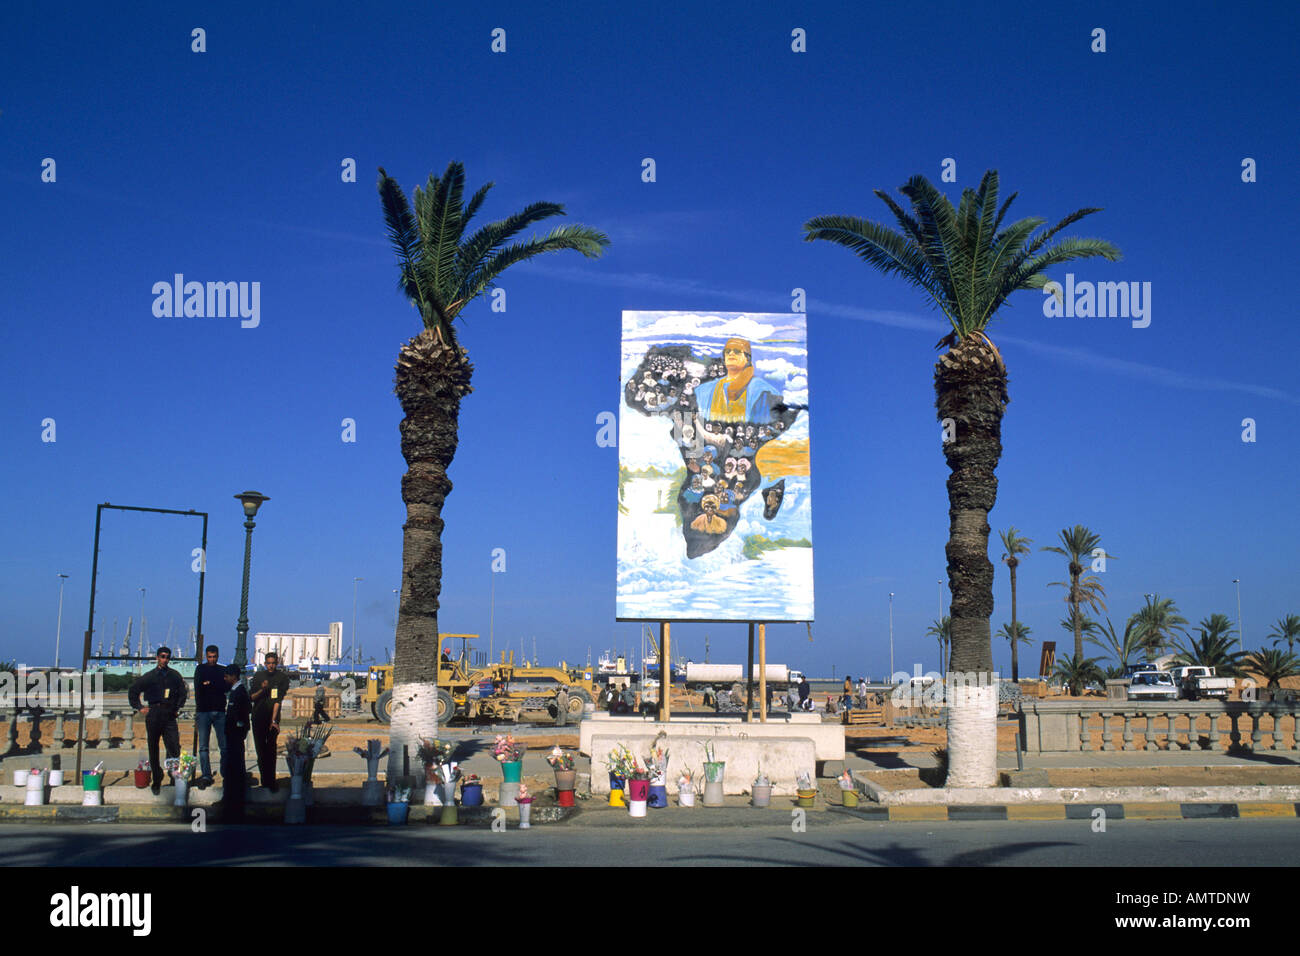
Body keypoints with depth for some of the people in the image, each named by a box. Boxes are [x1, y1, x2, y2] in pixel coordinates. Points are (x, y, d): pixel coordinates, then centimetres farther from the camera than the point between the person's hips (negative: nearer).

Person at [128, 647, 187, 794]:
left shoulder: (175, 676, 10)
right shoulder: (149, 677, 7)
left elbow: (182, 693, 21)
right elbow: (132, 692, 14)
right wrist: (139, 708, 7)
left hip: (169, 715, 0)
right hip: (153, 714, 0)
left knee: (174, 748, -13)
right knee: (153, 749, 5)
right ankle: (156, 781, 14)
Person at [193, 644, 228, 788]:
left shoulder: (223, 671, 14)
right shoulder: (200, 669, 11)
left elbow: (226, 688, 4)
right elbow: (198, 689, 0)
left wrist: (209, 684, -3)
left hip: (220, 711, 1)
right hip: (203, 711, -1)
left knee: (224, 746, -3)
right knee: (203, 747, -3)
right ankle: (206, 775, -1)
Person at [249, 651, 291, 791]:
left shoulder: (283, 677, -2)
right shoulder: (258, 676, 8)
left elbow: (278, 700, -11)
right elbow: (251, 698, 6)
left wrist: (274, 720, -18)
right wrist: (261, 689, -14)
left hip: (272, 717, -3)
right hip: (258, 718, 3)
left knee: (271, 749, -11)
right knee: (260, 750, 6)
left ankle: (271, 782, -10)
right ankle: (264, 780, 16)